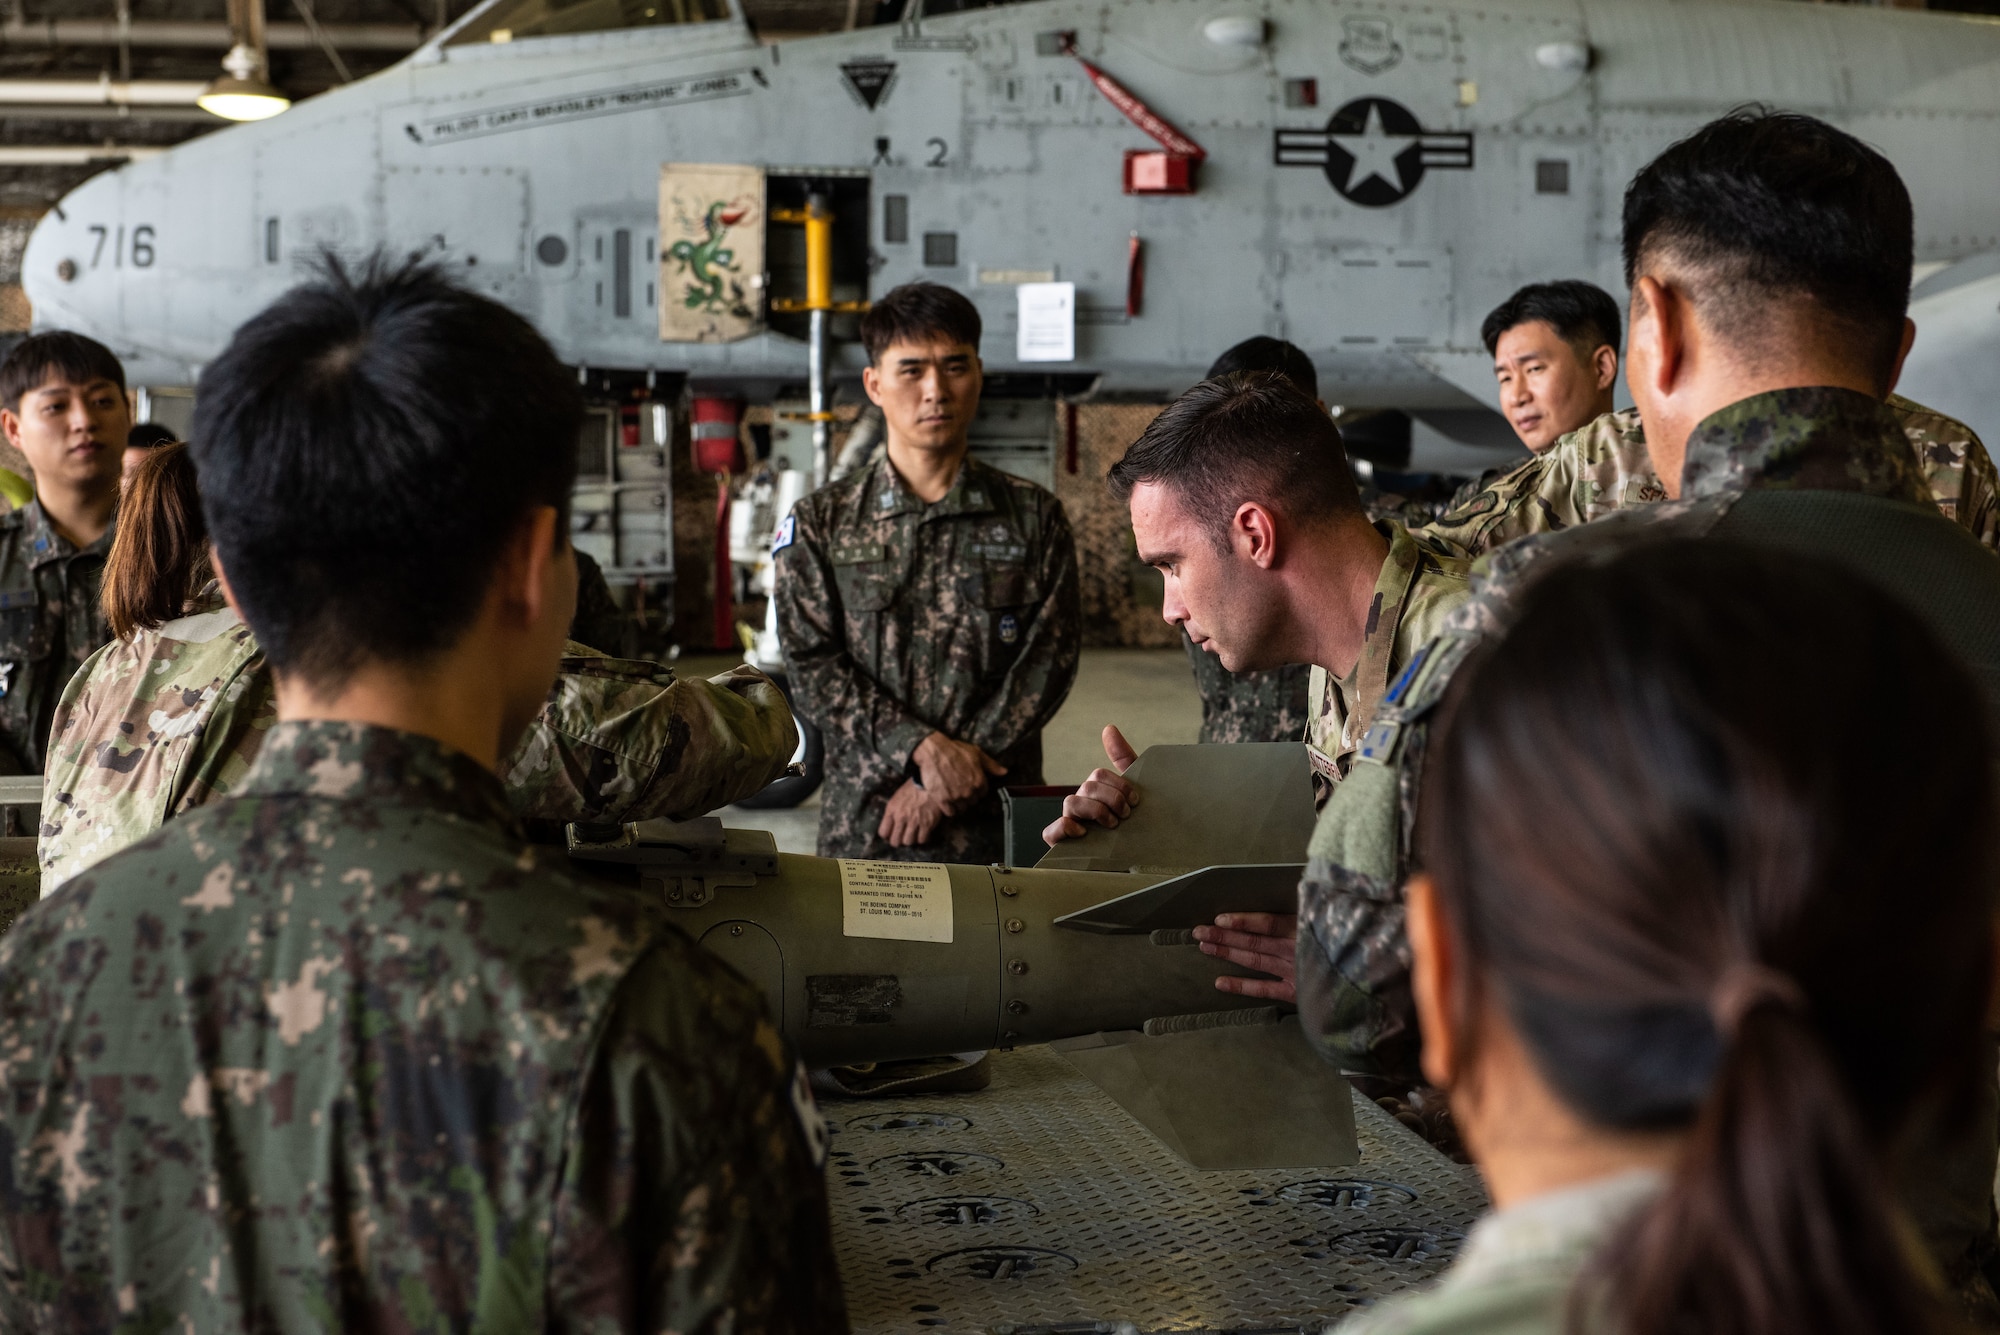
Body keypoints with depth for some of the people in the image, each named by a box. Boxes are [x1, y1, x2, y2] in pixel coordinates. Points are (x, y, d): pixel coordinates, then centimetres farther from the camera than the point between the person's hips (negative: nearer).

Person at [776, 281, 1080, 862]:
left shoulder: (1035, 518, 6)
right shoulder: (820, 522, 6)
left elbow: (1049, 659, -2)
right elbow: (813, 666, -2)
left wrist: (951, 780, -12)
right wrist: (924, 747, -15)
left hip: (996, 821, 0)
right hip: (862, 820, 0)